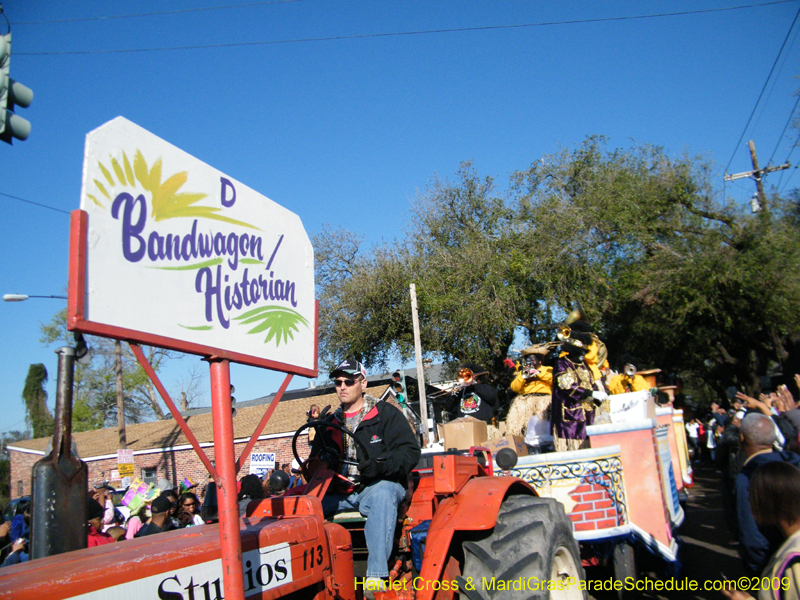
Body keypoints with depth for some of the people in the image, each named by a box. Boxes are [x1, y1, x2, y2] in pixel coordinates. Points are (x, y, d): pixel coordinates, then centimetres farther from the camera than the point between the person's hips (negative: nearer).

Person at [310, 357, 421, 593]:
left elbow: (411, 451, -5)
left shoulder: (386, 414, 5)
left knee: (383, 492, -39)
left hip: (379, 487, -4)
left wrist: (380, 465, -23)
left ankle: (376, 576, -43)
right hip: (340, 494, 4)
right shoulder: (330, 423, 19)